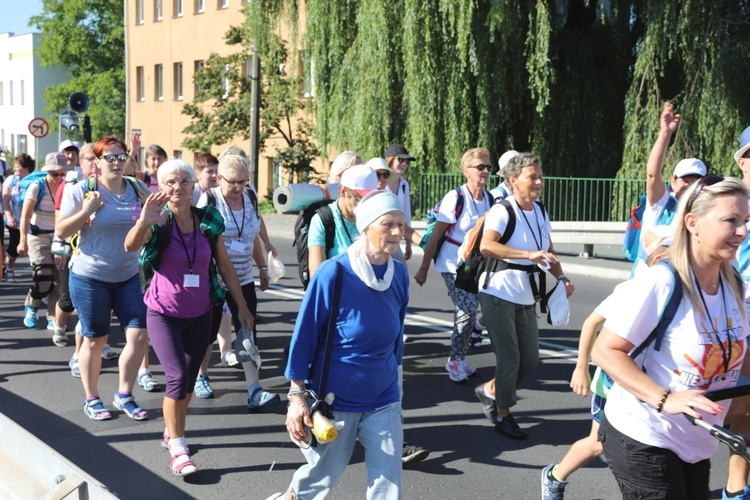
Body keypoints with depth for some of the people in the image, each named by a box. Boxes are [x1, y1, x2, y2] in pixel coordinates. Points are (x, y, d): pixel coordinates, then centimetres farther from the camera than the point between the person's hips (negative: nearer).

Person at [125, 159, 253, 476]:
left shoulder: (209, 221, -4)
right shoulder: (158, 222, -12)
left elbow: (225, 266, 4)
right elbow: (130, 246, -33)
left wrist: (242, 306, 7)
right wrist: (144, 222, -54)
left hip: (200, 313, 3)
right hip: (164, 313, -3)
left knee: (190, 379, 13)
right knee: (178, 378, -13)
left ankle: (172, 431, 36)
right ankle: (177, 450, 1)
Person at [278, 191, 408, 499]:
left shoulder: (399, 274, -4)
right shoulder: (333, 273, -19)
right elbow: (304, 335, -13)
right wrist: (297, 396, -12)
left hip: (384, 399, 4)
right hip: (335, 398, -4)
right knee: (324, 473, 16)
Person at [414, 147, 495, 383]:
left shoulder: (490, 199, 3)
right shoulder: (455, 197, -14)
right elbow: (436, 235, -11)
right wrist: (423, 268, -9)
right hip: (453, 264, -6)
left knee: (467, 310, 7)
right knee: (468, 309, -15)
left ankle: (459, 359, 25)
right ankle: (455, 360, 2)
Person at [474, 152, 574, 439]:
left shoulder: (540, 212, 8)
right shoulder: (502, 211, -15)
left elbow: (548, 251, 19)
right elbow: (486, 246, -33)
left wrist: (562, 278, 2)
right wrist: (529, 254, -40)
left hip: (526, 296, 7)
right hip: (499, 293, -7)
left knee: (530, 358, 10)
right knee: (510, 357, -1)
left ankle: (490, 390, 33)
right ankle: (503, 416, 18)